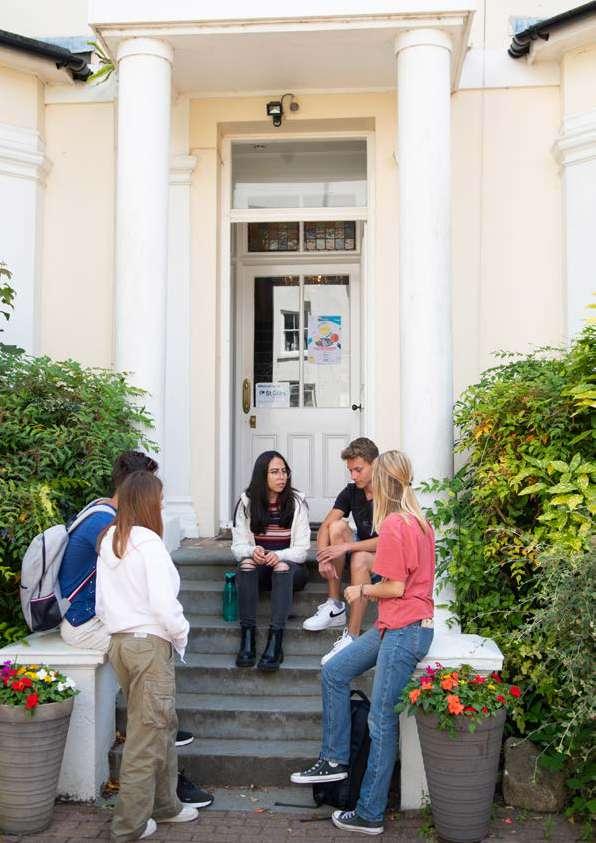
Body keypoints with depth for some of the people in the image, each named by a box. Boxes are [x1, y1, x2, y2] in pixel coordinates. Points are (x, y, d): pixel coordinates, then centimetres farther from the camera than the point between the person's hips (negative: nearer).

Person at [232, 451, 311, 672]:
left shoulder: (297, 502, -2)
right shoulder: (246, 502, 1)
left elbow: (301, 550, -6)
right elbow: (238, 546, -1)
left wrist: (279, 556, -26)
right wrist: (252, 551, -24)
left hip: (289, 566, -1)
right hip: (258, 568, 1)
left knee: (283, 567, -35)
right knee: (247, 564, -32)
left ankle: (275, 642, -41)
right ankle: (247, 637, -35)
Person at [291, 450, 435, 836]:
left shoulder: (394, 525, -17)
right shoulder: (419, 521, 10)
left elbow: (395, 587, -17)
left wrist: (362, 590, 0)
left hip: (405, 631, -10)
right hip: (395, 626, 10)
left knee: (382, 721, -2)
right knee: (334, 672, 15)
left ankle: (370, 815, 9)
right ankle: (335, 760, 22)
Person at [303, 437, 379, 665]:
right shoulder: (351, 492, 1)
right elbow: (325, 527, -5)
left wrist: (347, 547, -29)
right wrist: (324, 557, -25)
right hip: (361, 550, 6)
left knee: (359, 559, -37)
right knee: (338, 526, -20)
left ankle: (352, 637, -35)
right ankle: (335, 606, -16)